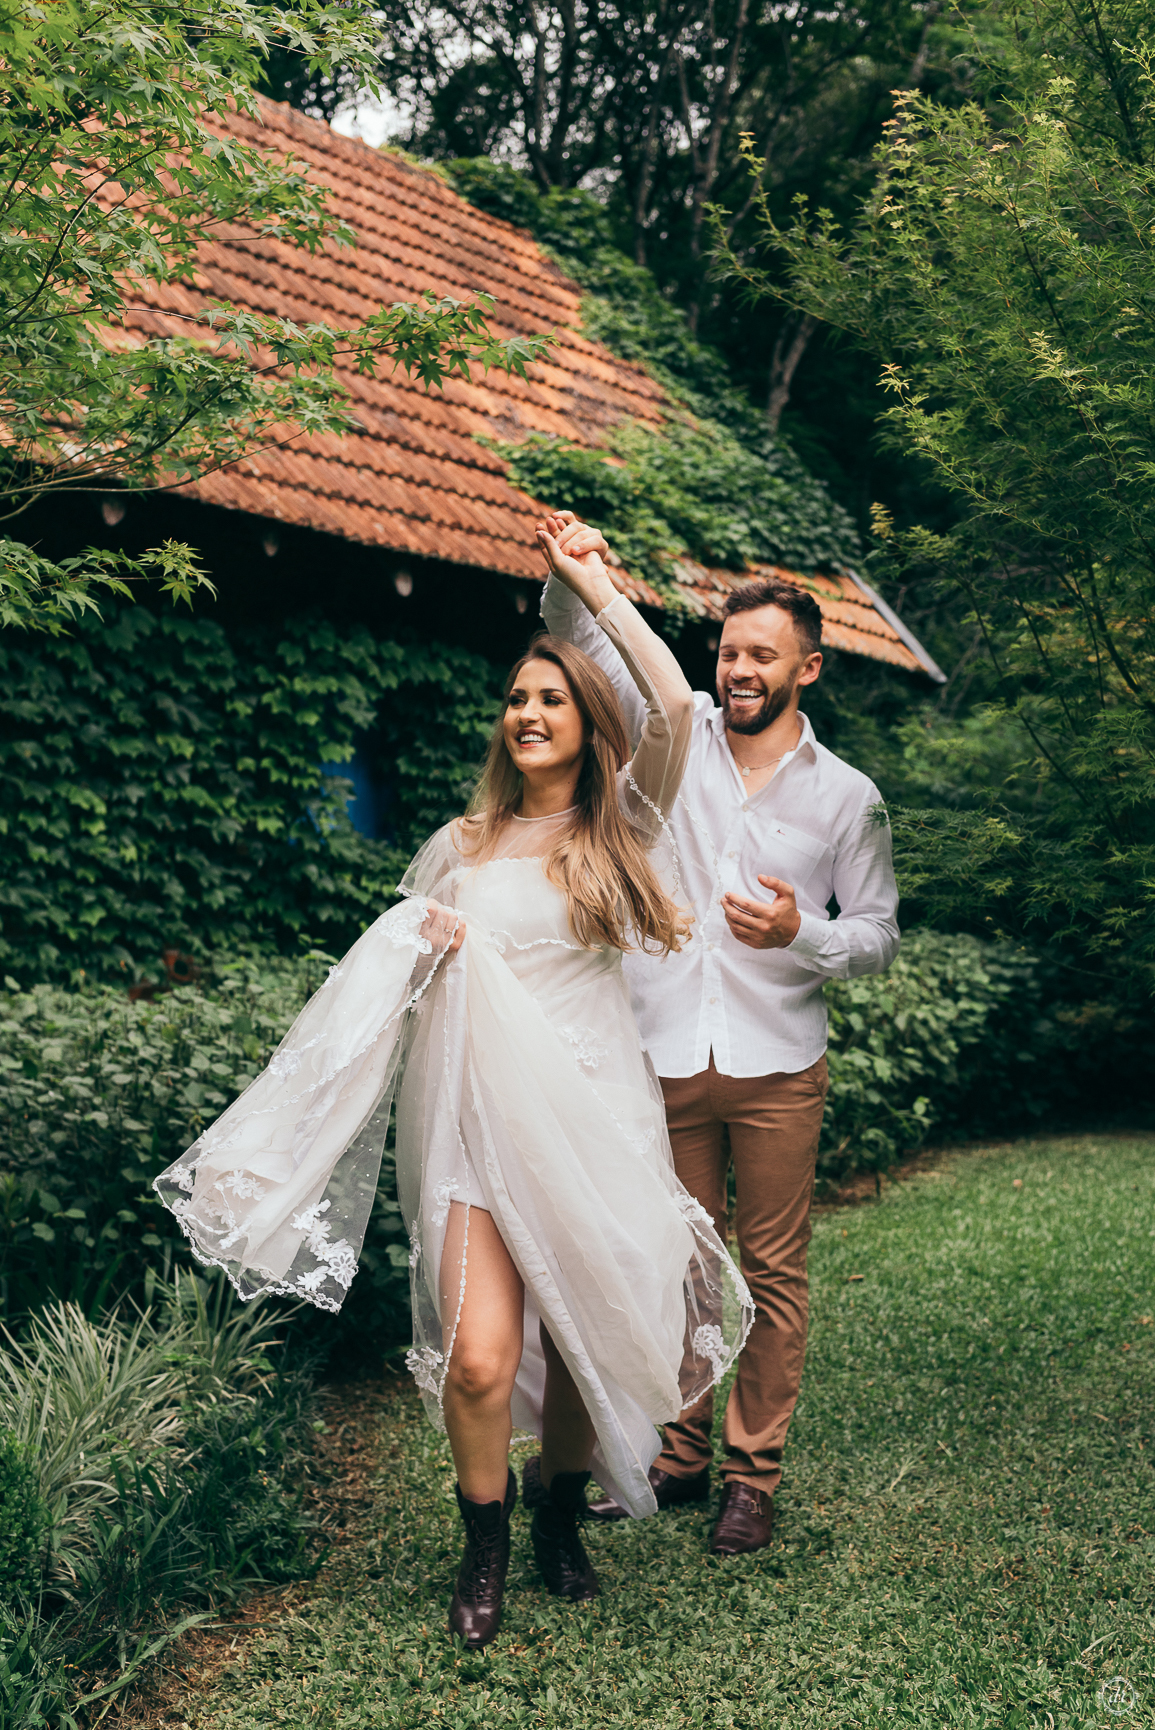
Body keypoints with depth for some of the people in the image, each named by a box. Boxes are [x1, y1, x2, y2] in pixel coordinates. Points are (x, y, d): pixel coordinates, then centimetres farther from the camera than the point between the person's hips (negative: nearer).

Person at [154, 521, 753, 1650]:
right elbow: (406, 954, 24)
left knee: (588, 1336, 5)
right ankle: (486, 1537, 13)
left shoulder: (622, 827, 6)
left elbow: (672, 702, -8)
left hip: (592, 1115, 0)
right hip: (475, 1114, 1)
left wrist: (590, 580, 0)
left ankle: (561, 1513, 33)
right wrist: (421, 949, 0)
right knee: (481, 1353, -13)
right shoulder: (464, 845, 12)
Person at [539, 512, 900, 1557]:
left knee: (773, 1271, 5)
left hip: (777, 1067, -1)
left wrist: (802, 934, -14)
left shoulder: (848, 796, 3)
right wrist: (576, 576, -18)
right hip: (664, 1056, 1)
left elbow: (880, 938, 7)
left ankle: (755, 1473, 18)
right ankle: (677, 1460, 24)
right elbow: (587, 641, 3)